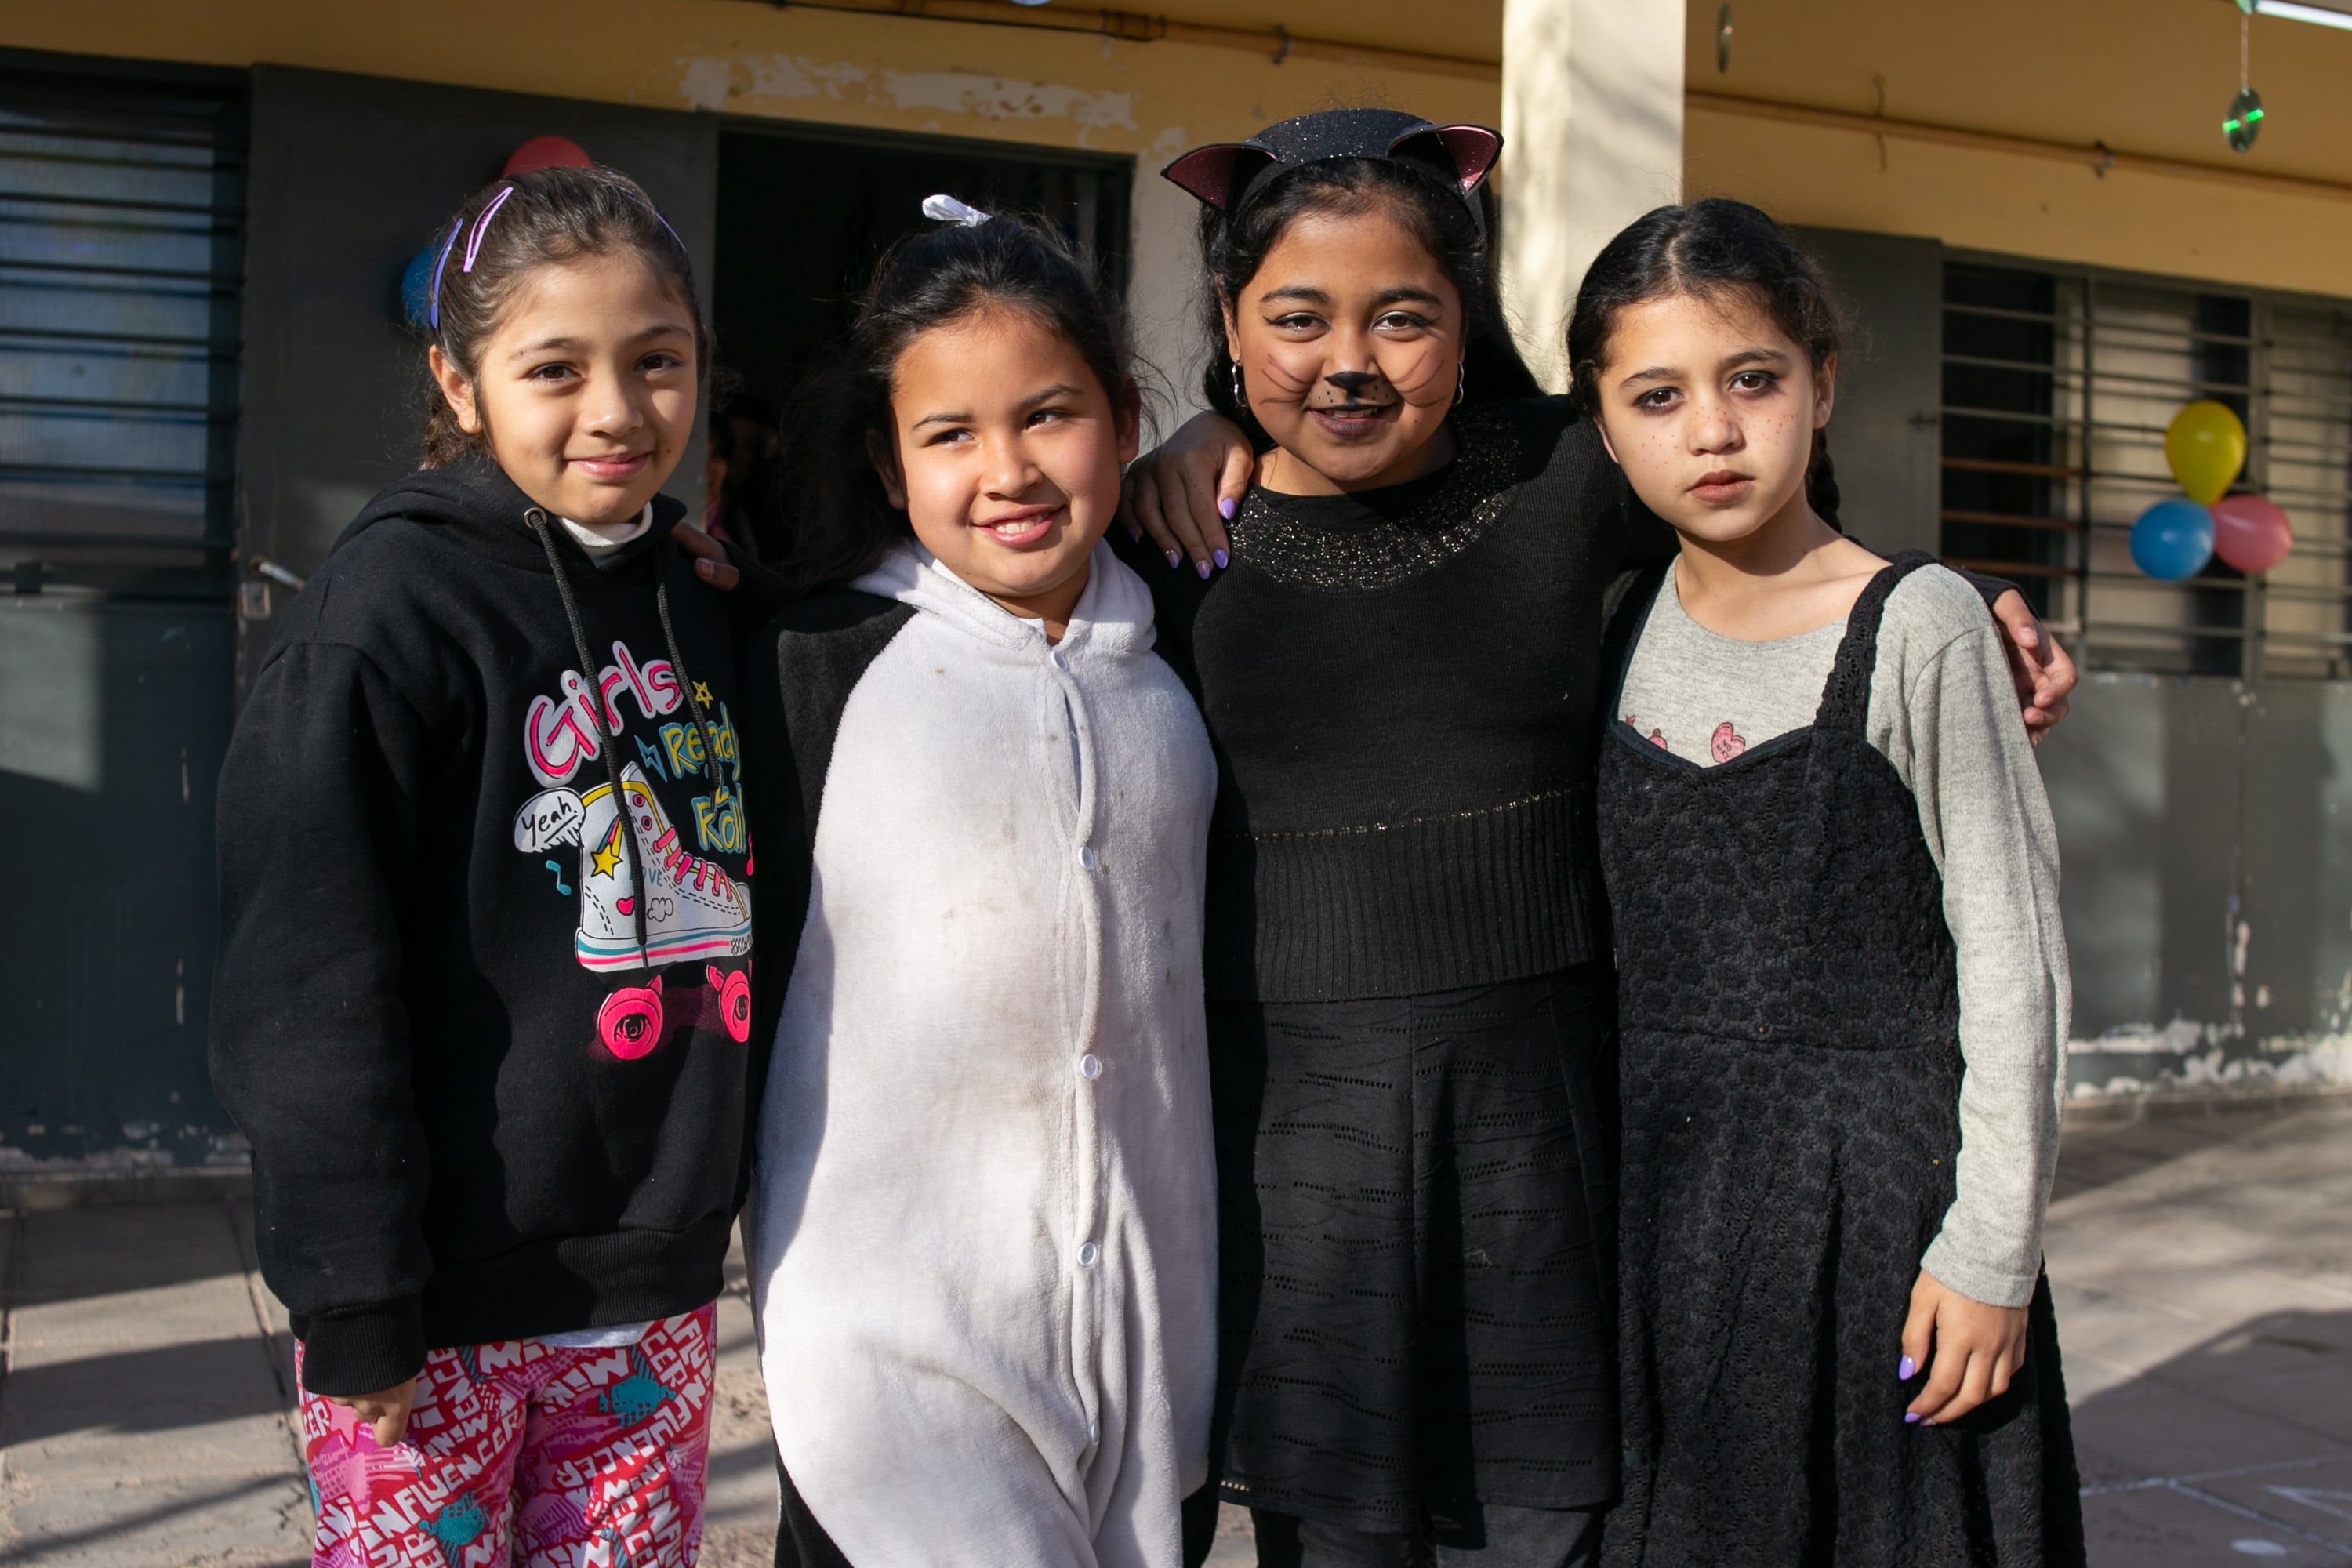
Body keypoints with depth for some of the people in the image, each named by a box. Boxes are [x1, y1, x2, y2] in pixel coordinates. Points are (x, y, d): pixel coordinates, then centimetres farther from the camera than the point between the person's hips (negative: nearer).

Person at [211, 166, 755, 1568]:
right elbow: (311, 982, -14)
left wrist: (725, 1208, 15)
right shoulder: (396, 604, -11)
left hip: (657, 1288, 6)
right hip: (445, 1310, -5)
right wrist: (355, 1308, -15)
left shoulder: (695, 609, 9)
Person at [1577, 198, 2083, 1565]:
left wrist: (1993, 1245, -9)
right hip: (1658, 1182, 4)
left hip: (1868, 1177, -4)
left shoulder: (1917, 626, -10)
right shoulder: (1621, 626, 2)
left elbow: (2013, 945, -9)